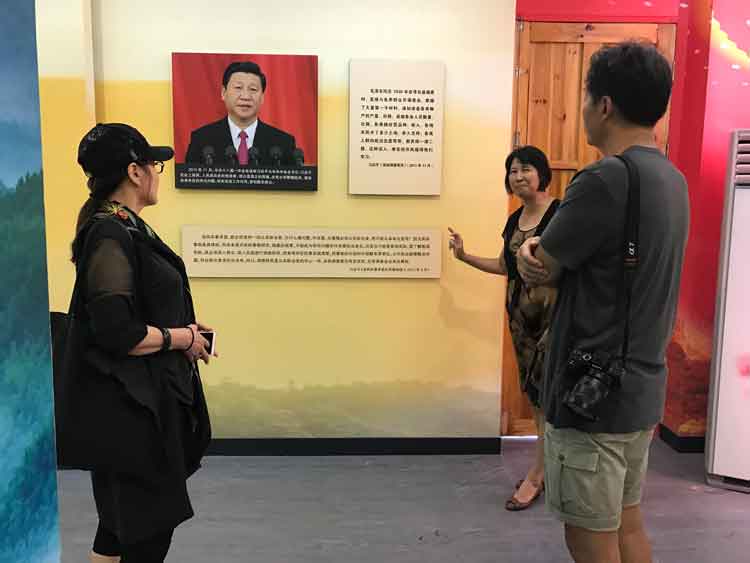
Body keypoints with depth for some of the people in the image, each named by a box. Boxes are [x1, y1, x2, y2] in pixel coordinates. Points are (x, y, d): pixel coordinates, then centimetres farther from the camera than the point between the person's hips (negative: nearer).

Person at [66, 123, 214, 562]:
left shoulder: (128, 228, 9)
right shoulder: (111, 237, -21)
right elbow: (117, 334, -26)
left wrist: (182, 328, 7)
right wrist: (183, 338, -13)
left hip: (145, 398, 10)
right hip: (127, 406, -10)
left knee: (124, 519, 23)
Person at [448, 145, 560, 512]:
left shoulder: (560, 213, -11)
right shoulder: (514, 220, 12)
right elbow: (504, 266, 20)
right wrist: (464, 256, 13)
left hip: (552, 310, -8)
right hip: (520, 311, 8)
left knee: (548, 389, -2)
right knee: (533, 389, 12)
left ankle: (536, 474, 9)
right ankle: (547, 465, 26)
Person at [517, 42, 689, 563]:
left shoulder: (605, 179, -22)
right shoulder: (672, 179, 8)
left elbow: (539, 272, -14)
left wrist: (534, 254, 7)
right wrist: (549, 256, -9)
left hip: (594, 392, -9)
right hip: (640, 387, 9)